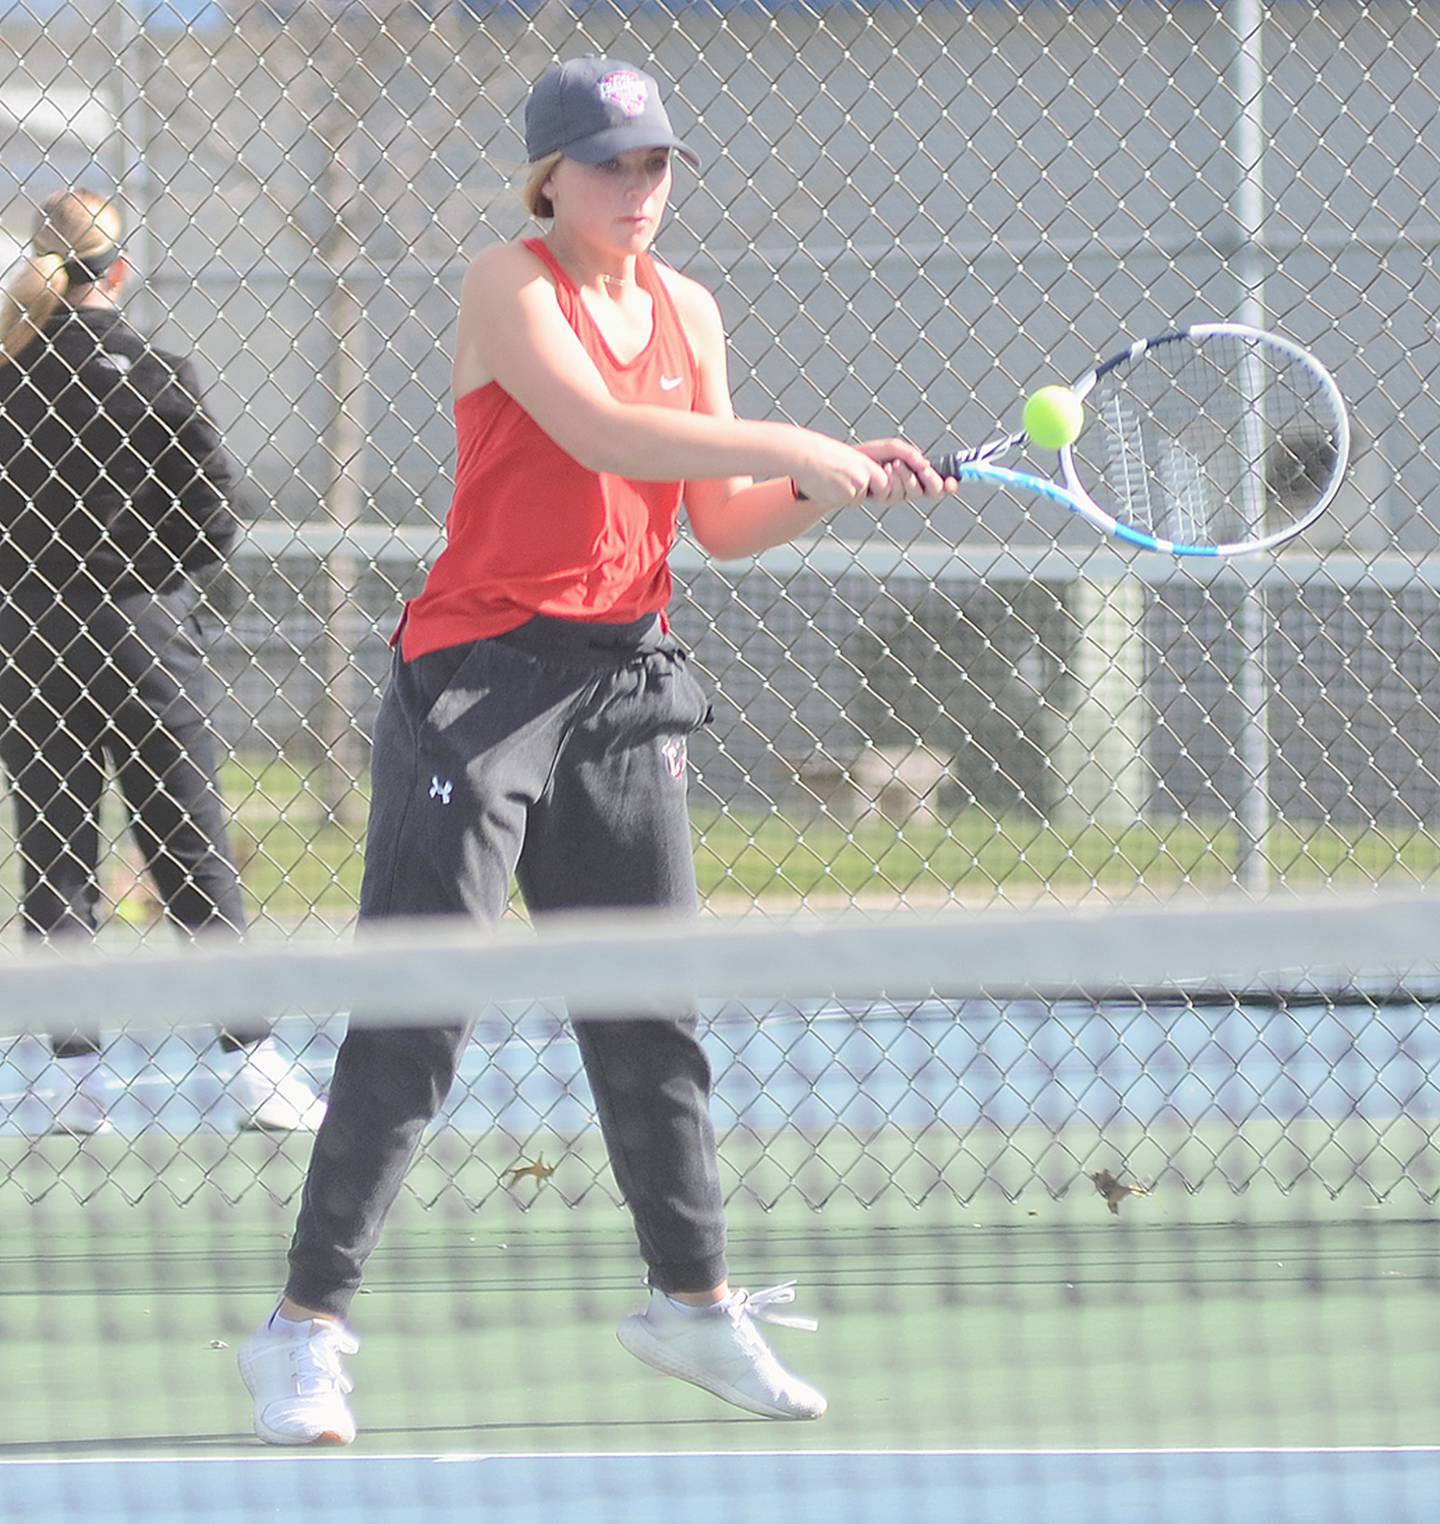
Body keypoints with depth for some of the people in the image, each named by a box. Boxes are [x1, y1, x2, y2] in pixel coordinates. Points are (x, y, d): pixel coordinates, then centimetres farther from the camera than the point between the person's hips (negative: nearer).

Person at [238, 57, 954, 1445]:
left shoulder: (688, 311, 12)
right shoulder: (510, 286, -8)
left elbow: (723, 524, 13)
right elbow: (603, 431, -24)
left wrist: (840, 488, -3)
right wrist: (788, 444, -24)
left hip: (623, 680, 6)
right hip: (482, 674, -6)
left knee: (651, 1010, 10)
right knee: (414, 1021, -8)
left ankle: (694, 1300, 22)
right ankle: (305, 1330, -5)